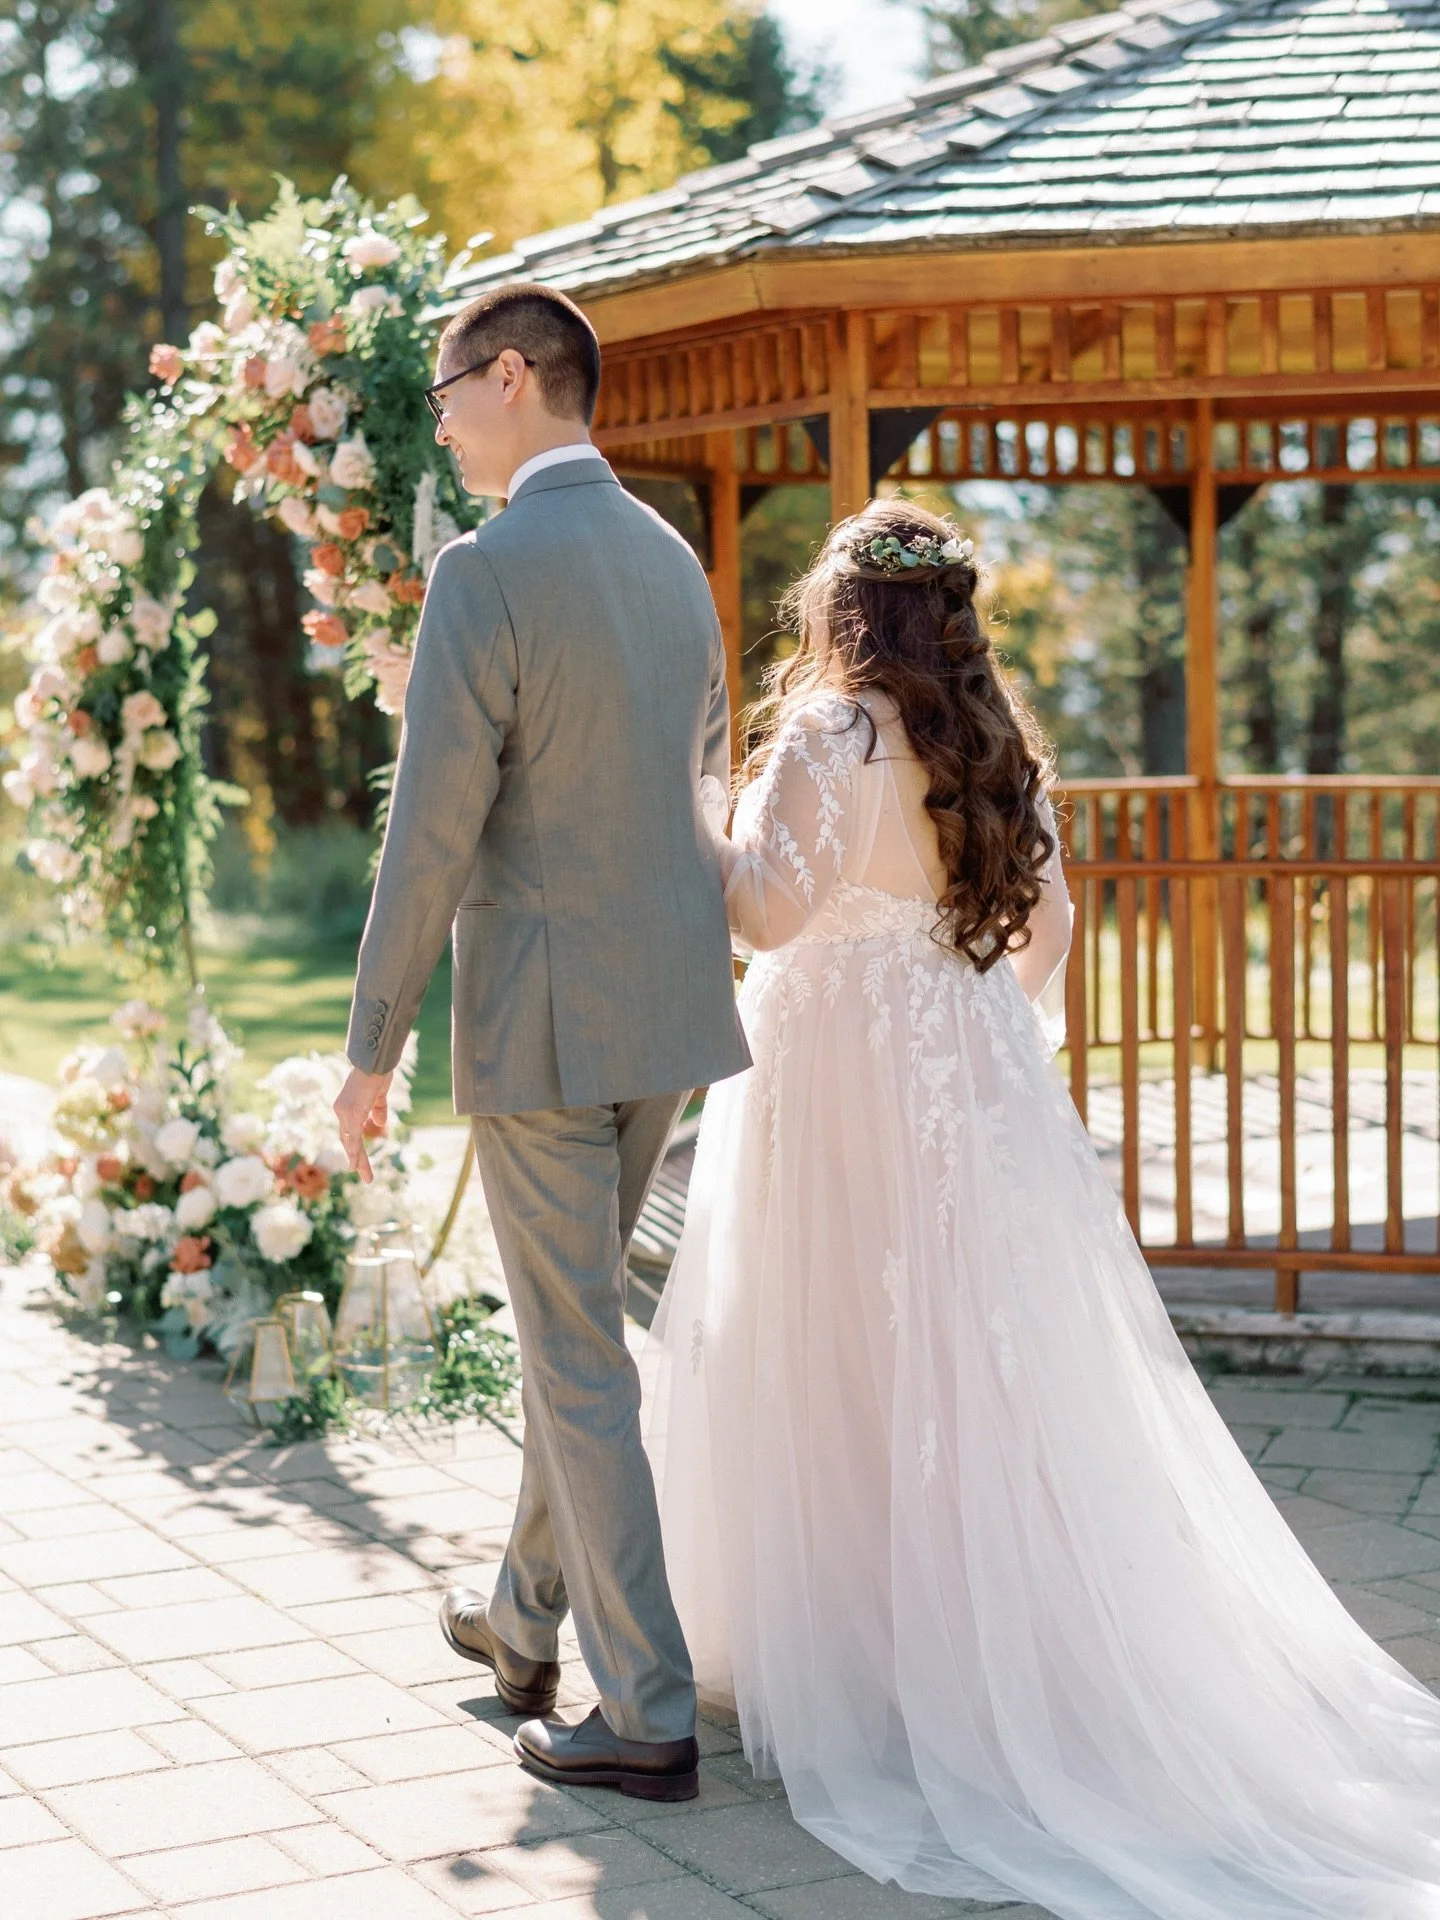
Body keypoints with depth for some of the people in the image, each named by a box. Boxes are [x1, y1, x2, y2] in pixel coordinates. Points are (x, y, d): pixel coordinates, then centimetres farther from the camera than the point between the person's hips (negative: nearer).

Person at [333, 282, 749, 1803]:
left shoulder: (487, 570, -15)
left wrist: (373, 1050, -9)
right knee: (570, 1324, 22)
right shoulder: (673, 559, 9)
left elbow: (431, 833, -16)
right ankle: (526, 1619, 37)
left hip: (540, 1020, -8)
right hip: (672, 1008, 8)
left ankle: (647, 1716, 6)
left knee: (580, 1360, 0)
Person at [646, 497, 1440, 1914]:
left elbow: (774, 908, -19)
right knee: (983, 1355, 11)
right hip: (980, 1085, 7)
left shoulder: (830, 733, -11)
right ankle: (1026, 1636, 17)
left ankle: (858, 1650, 6)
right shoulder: (993, 741, 10)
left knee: (854, 1360, 0)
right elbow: (1047, 921, 15)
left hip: (848, 1089, -6)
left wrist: (724, 828, -3)